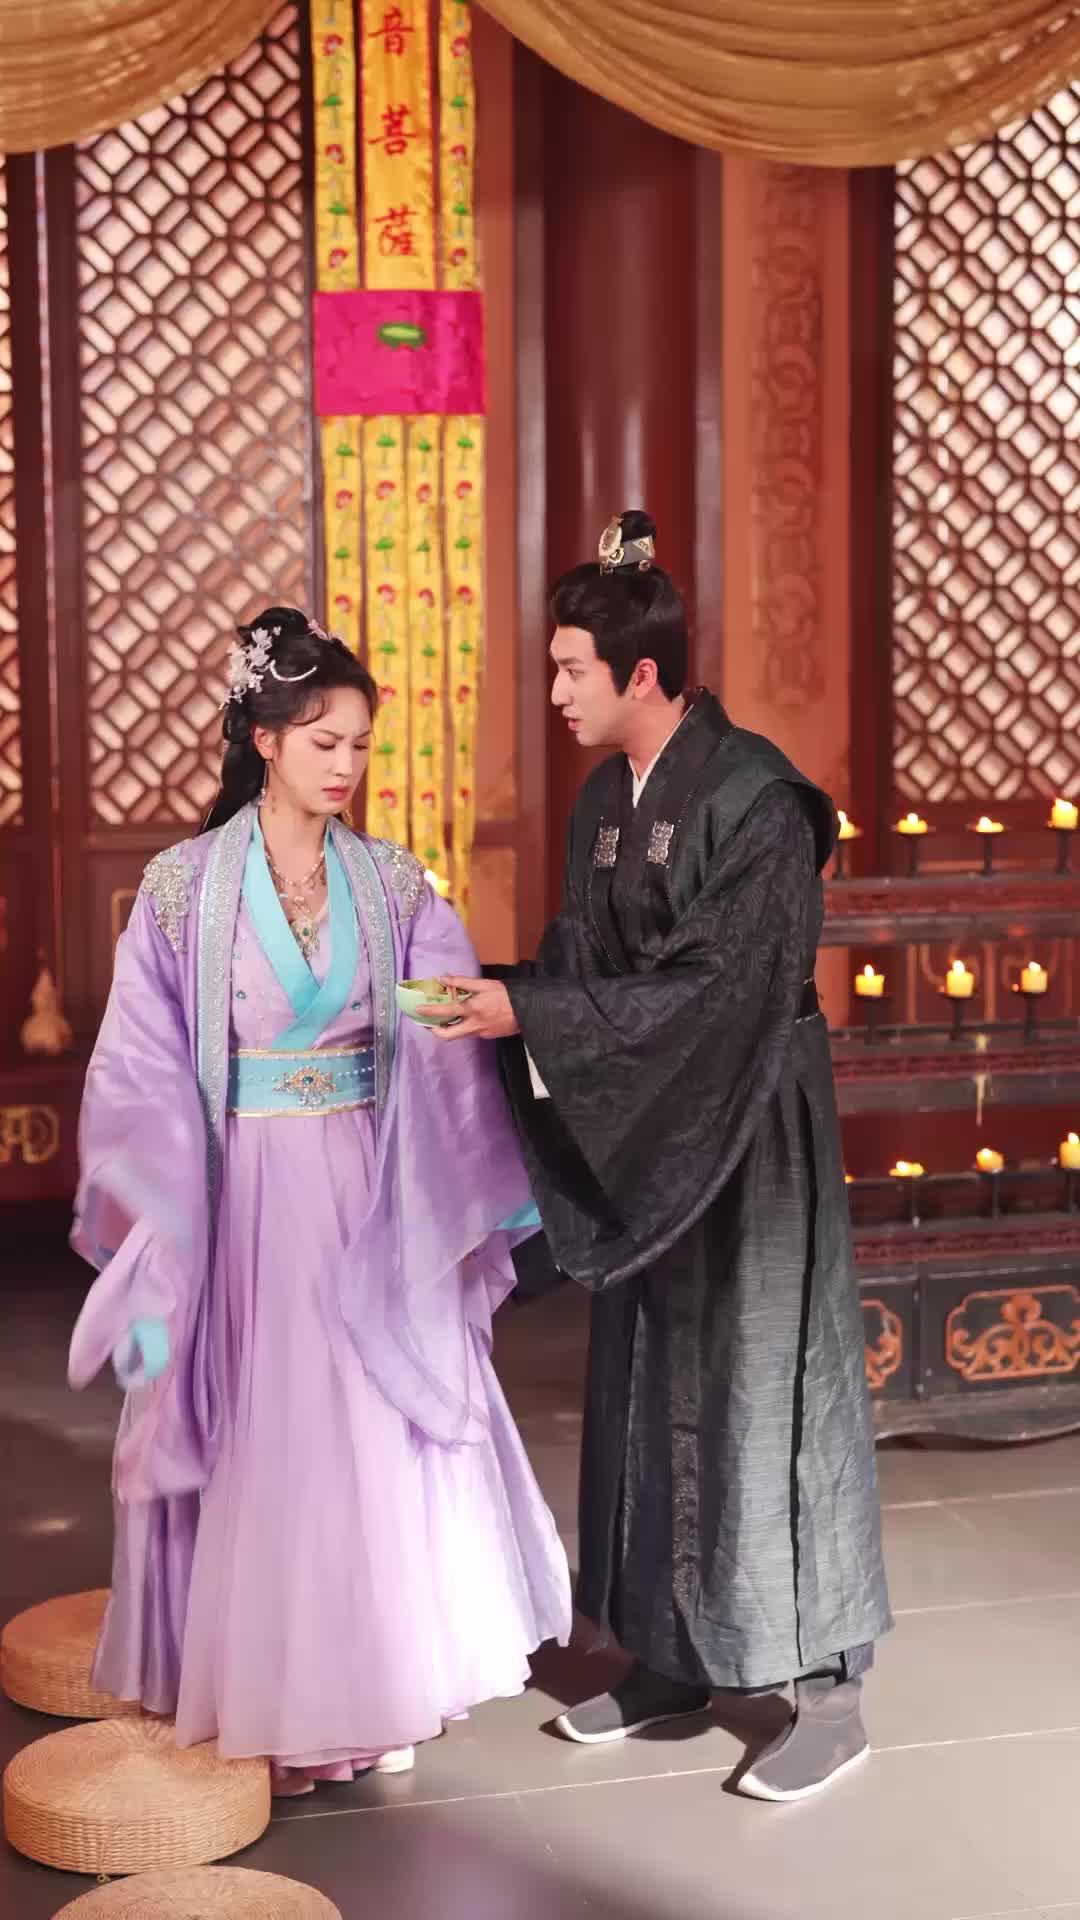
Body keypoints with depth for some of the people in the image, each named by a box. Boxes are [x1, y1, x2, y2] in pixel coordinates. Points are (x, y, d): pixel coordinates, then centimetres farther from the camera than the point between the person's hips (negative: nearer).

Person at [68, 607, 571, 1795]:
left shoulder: (393, 884, 1)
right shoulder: (184, 885, -6)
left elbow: (448, 1047, -2)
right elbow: (142, 1071, -5)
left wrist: (477, 1195, -6)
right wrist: (155, 1227, -9)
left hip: (370, 1197, 3)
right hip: (245, 1195, -2)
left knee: (379, 1438, 10)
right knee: (257, 1446, 6)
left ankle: (377, 1687, 27)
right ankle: (263, 1704, 22)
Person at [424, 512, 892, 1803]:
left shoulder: (754, 800, -18)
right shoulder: (604, 799, 6)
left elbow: (705, 985, -23)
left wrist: (528, 1013, -23)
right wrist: (493, 996, -6)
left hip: (752, 1138, -8)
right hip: (651, 1140, 8)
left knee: (765, 1391, 0)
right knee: (649, 1392, 13)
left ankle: (828, 1691, 14)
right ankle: (672, 1657, 28)